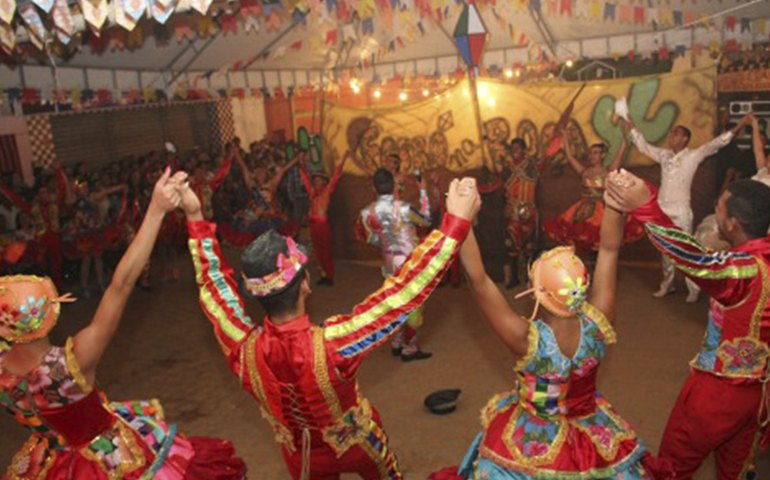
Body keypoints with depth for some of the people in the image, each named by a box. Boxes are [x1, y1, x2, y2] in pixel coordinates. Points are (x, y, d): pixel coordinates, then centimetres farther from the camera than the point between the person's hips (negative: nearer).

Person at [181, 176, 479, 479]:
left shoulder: (244, 351, -34)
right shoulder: (332, 343, -45)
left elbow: (213, 283, -17)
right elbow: (405, 290, -43)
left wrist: (195, 218, -9)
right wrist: (457, 222, -40)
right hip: (356, 443, -1)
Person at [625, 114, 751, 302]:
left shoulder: (693, 155, -4)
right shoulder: (664, 155, 9)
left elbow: (716, 143, -10)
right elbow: (644, 146, 19)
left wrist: (737, 128, -19)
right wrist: (633, 128, 20)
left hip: (681, 211, -5)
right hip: (663, 210, 5)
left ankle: (693, 289, 5)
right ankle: (667, 285, 25)